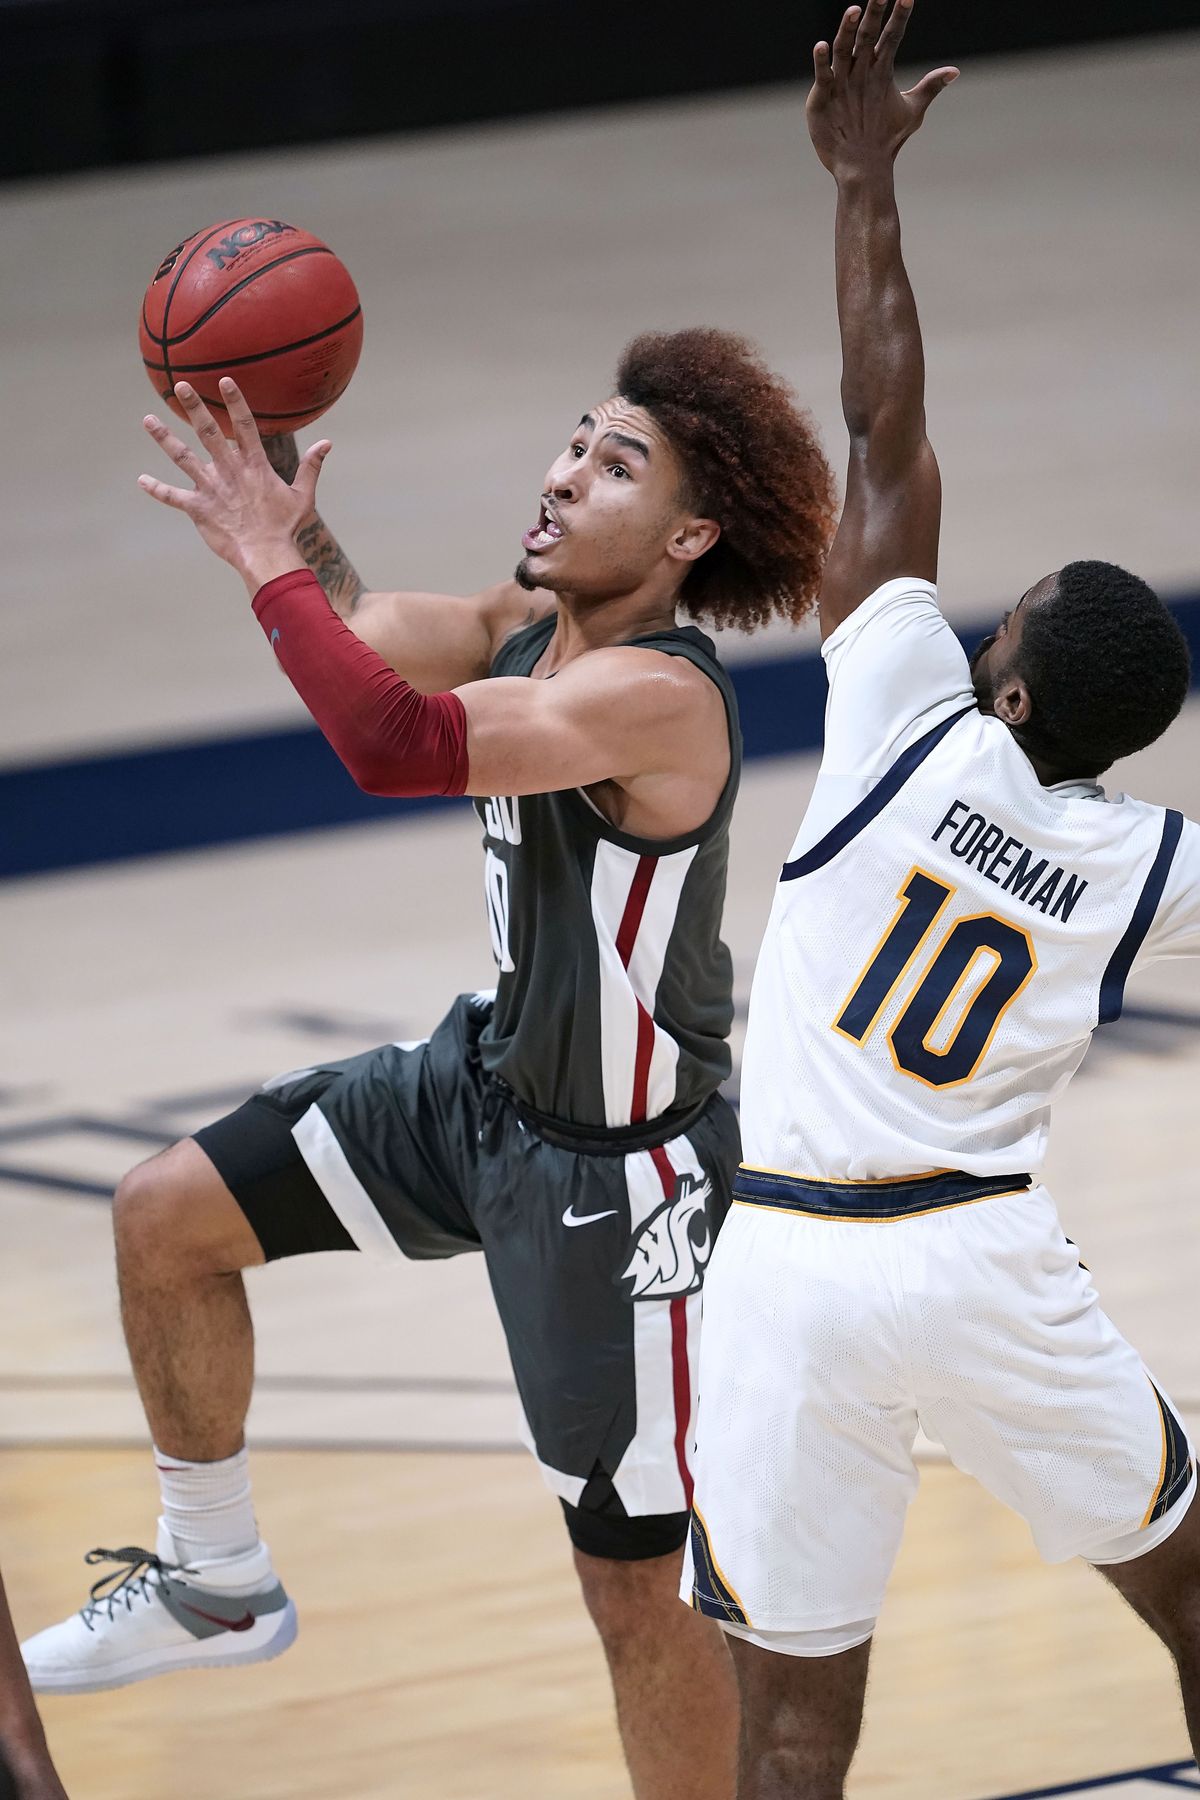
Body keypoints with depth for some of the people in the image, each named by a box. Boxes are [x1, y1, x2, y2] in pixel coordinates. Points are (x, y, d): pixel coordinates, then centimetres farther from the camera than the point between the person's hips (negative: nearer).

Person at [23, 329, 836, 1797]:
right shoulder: (528, 627, -3)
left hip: (613, 1177, -9)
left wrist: (269, 564, -32)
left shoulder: (657, 694, -31)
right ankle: (215, 1581, 29)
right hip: (483, 1080, 9)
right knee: (166, 1214, 11)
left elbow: (397, 744, -43)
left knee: (639, 1586, -1)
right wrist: (274, 478, -4)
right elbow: (355, 632, 13)